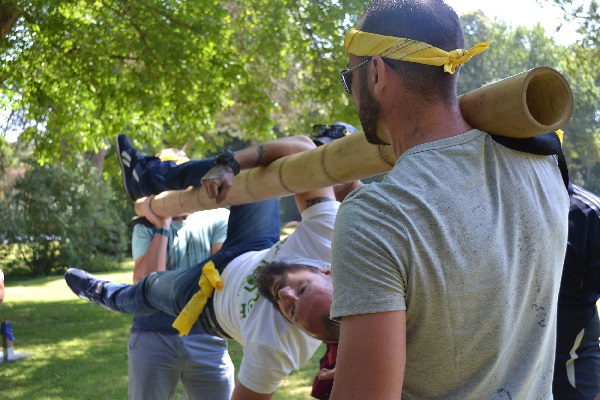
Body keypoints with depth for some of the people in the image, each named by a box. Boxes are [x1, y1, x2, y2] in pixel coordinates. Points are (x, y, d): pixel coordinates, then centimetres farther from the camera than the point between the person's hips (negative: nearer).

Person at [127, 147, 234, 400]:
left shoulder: (218, 219, 6)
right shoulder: (146, 227, 8)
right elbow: (144, 284, -5)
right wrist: (162, 227, -6)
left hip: (207, 339, -1)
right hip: (152, 337, 1)